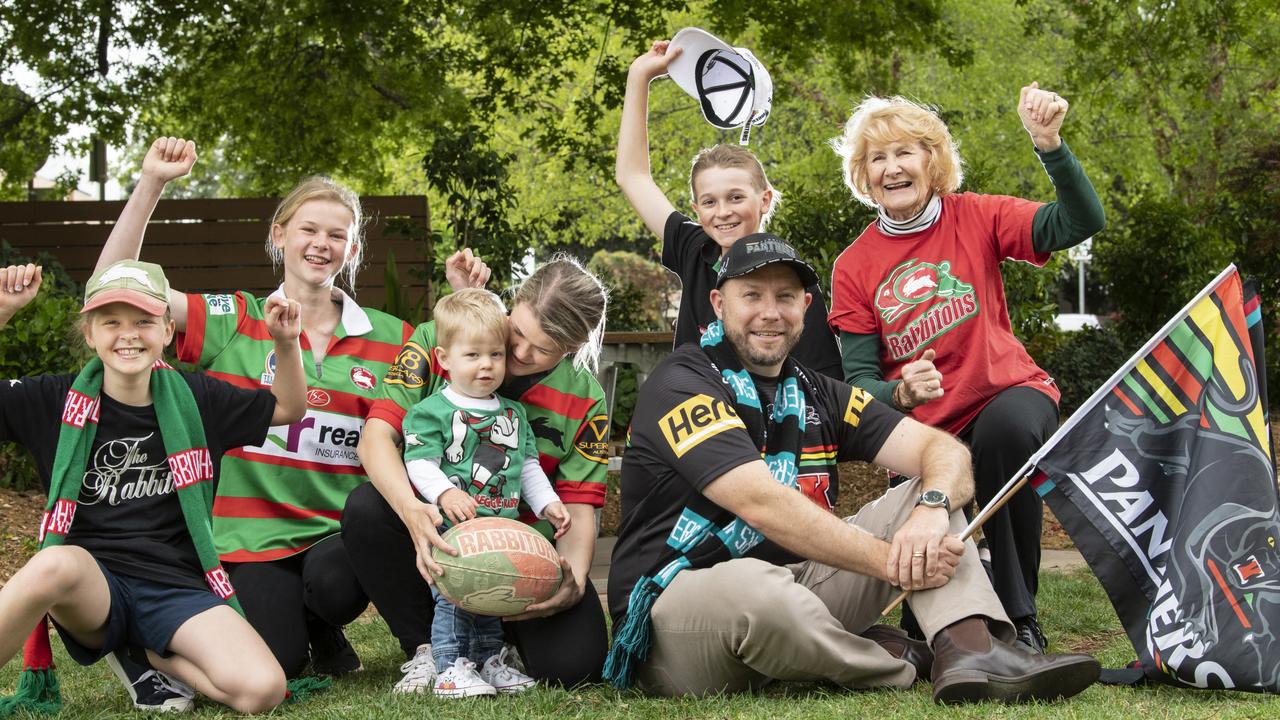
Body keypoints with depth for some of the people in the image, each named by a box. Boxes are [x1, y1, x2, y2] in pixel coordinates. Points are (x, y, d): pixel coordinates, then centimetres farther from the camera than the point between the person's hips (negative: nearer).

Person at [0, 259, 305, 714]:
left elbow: (288, 409, 20)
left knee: (263, 690, -23)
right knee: (57, 562, -41)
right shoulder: (56, 400, 3)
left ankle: (148, 658, 4)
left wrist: (286, 343, 0)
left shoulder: (196, 399, 8)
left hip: (176, 589, 3)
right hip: (89, 591, -3)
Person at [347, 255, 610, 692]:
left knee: (571, 664, -26)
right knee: (366, 508, -34)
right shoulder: (438, 342, -10)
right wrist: (412, 509, -39)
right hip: (431, 532, 0)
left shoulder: (585, 401, -4)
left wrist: (573, 583, -27)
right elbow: (377, 435, -19)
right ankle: (423, 650, -10)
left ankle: (496, 640, 13)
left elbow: (579, 509, -6)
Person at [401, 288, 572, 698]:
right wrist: (445, 494, -28)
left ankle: (491, 660, 25)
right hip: (450, 531, -6)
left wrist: (547, 503, 11)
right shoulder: (432, 411, -7)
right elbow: (419, 463, -14)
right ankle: (452, 667, 0)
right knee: (452, 596, -8)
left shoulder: (514, 413, 13)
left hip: (504, 533, 6)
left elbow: (528, 465, 19)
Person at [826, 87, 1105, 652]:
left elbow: (1079, 223, -15)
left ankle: (1020, 617, -24)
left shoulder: (975, 219, -2)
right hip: (925, 429, 2)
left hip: (1009, 395, -2)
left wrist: (1049, 144, -29)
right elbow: (859, 379, 0)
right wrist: (900, 394, -23)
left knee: (1007, 426, -38)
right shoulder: (854, 267, 1)